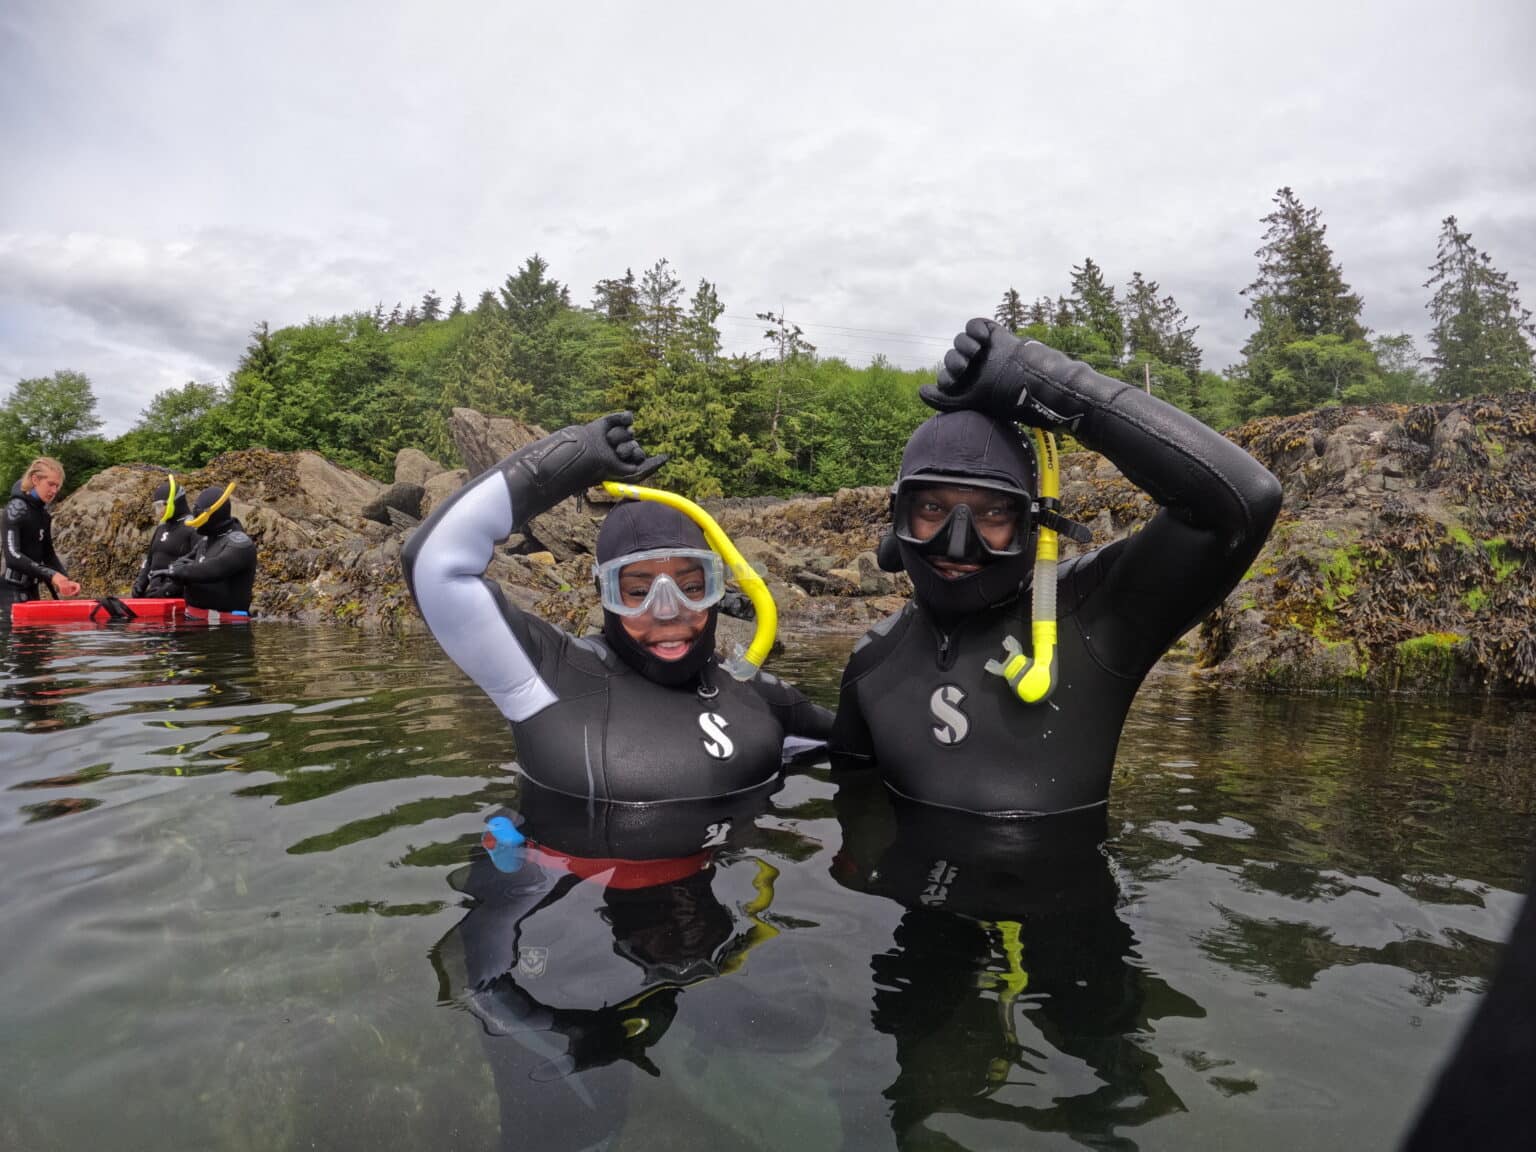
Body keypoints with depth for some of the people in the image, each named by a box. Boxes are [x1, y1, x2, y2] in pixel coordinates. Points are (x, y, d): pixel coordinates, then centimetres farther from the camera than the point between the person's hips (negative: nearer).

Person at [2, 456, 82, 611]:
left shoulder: (42, 512, 8)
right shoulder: (17, 507, -14)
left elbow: (48, 553, 11)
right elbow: (12, 555, -25)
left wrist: (66, 580, -2)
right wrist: (50, 574, -31)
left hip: (31, 589, 8)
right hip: (11, 591, -8)